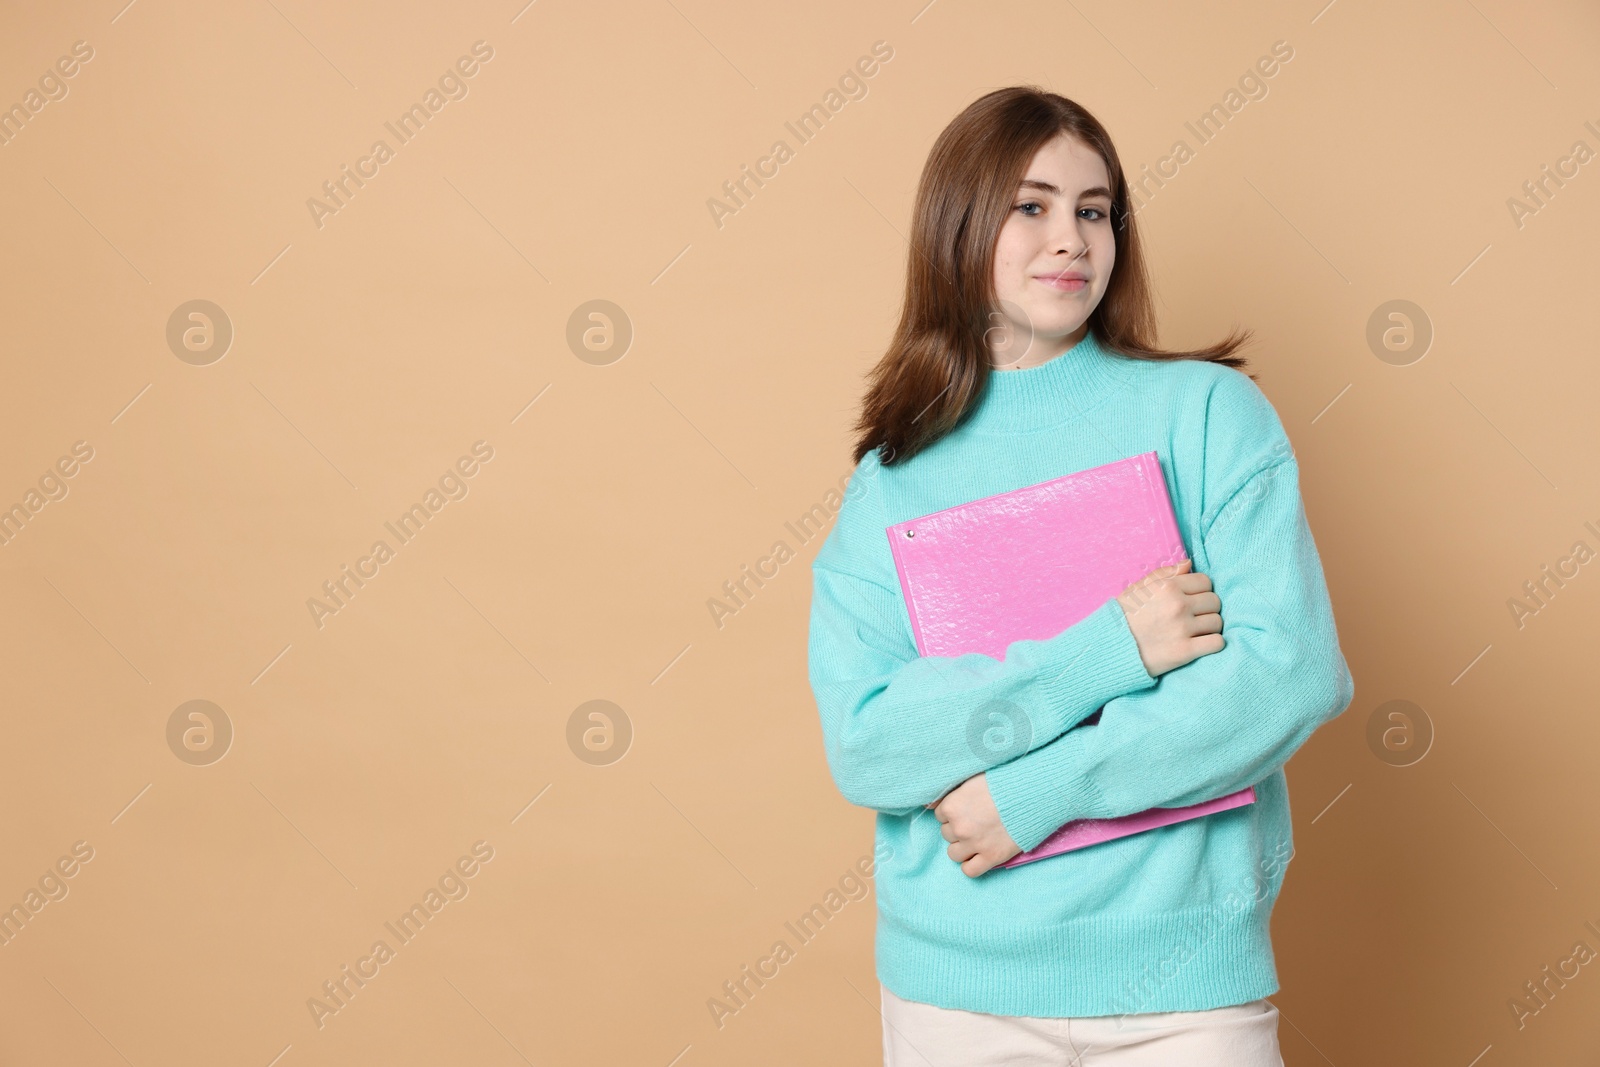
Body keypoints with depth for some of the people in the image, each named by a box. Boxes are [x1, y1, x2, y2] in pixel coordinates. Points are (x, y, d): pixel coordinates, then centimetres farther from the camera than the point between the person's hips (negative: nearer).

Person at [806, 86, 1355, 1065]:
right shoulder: (893, 476, 1)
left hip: (1182, 975, -1)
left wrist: (1033, 790, -15)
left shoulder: (1208, 409, -3)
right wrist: (1111, 652, -19)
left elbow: (1293, 672, -12)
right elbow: (862, 746, -10)